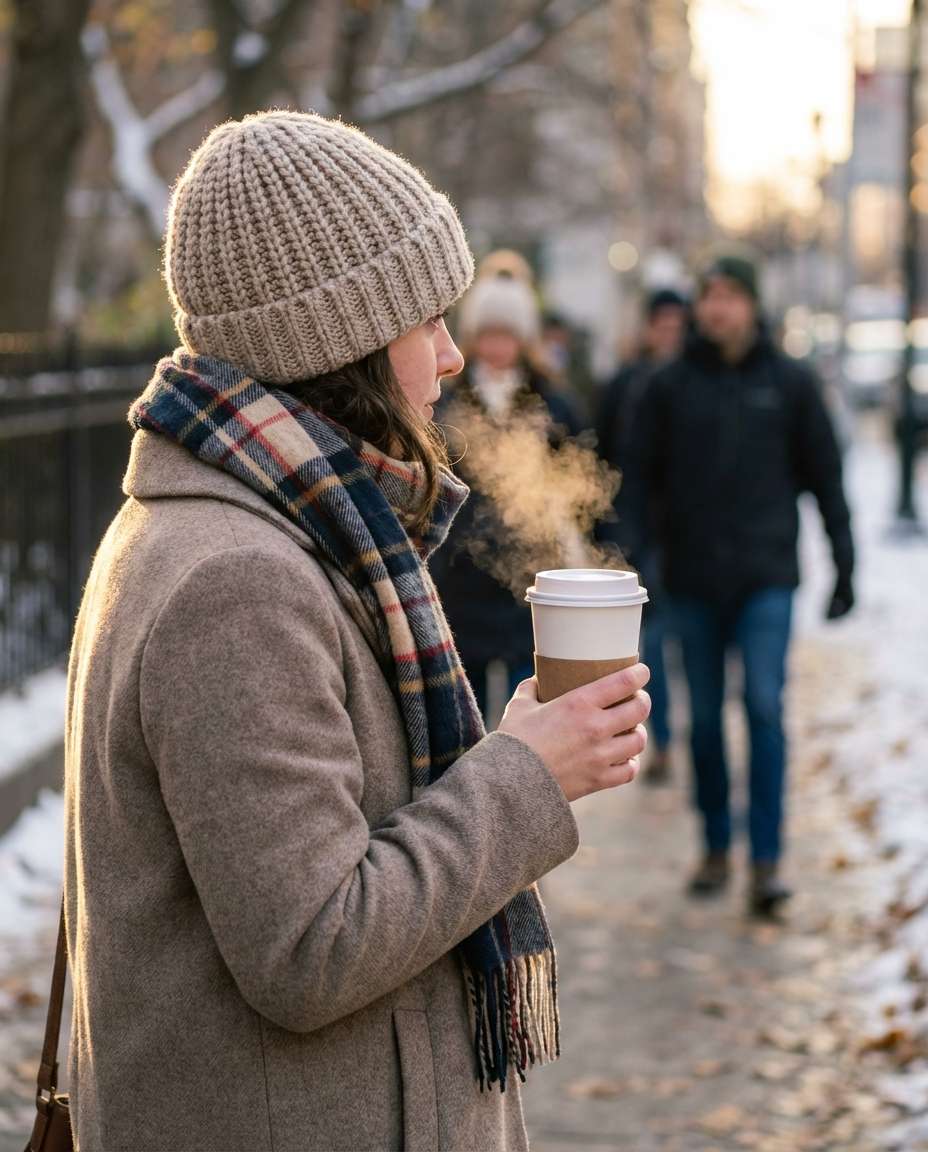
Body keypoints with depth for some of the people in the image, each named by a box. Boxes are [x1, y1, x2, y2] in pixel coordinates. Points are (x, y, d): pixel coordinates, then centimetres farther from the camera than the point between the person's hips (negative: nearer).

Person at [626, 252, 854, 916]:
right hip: (693, 579, 2)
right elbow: (645, 478, 8)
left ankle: (767, 861, -9)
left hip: (767, 577, -2)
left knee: (765, 706, -13)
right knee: (705, 718, 8)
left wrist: (844, 569, 3)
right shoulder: (671, 386, 4)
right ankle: (716, 851, 21)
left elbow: (825, 478, 5)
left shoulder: (790, 382, 2)